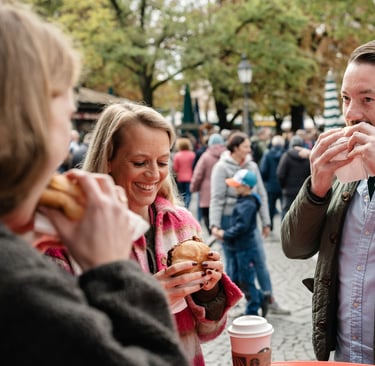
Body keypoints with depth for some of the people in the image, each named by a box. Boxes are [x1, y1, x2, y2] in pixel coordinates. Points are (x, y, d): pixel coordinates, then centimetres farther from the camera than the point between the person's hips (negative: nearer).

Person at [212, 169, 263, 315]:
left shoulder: (247, 204, -20)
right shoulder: (242, 201, 10)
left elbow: (242, 226, -25)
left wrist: (225, 234, -17)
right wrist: (220, 231, 2)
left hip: (245, 248, -10)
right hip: (238, 247, 10)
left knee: (246, 281, 1)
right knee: (239, 280, 18)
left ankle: (252, 312, 14)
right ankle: (260, 298, 31)